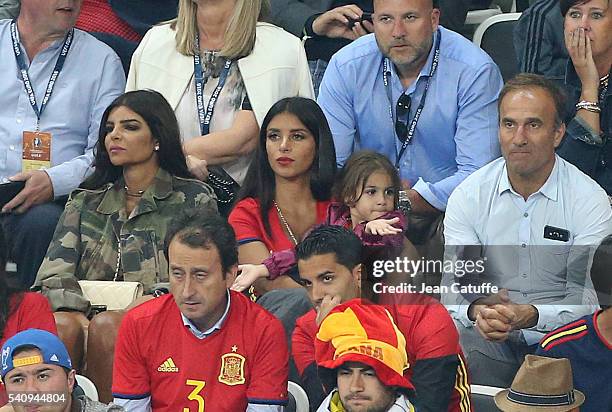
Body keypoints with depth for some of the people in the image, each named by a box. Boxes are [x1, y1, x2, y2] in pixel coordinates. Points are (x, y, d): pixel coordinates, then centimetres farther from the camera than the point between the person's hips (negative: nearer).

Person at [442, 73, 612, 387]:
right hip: (486, 338, 2)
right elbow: (452, 284, -2)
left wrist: (532, 315, -33)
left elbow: (586, 299, -12)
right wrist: (476, 311, -27)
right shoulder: (468, 196, 3)